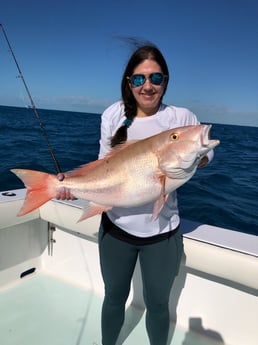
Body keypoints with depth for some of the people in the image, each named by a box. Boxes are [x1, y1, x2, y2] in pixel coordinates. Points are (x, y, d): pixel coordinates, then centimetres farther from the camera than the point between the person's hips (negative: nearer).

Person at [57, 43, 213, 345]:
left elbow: (205, 156, 4)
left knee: (157, 303, 17)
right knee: (114, 297, 23)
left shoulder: (181, 117, -8)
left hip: (162, 232, -1)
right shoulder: (114, 114, -4)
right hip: (115, 227, 2)